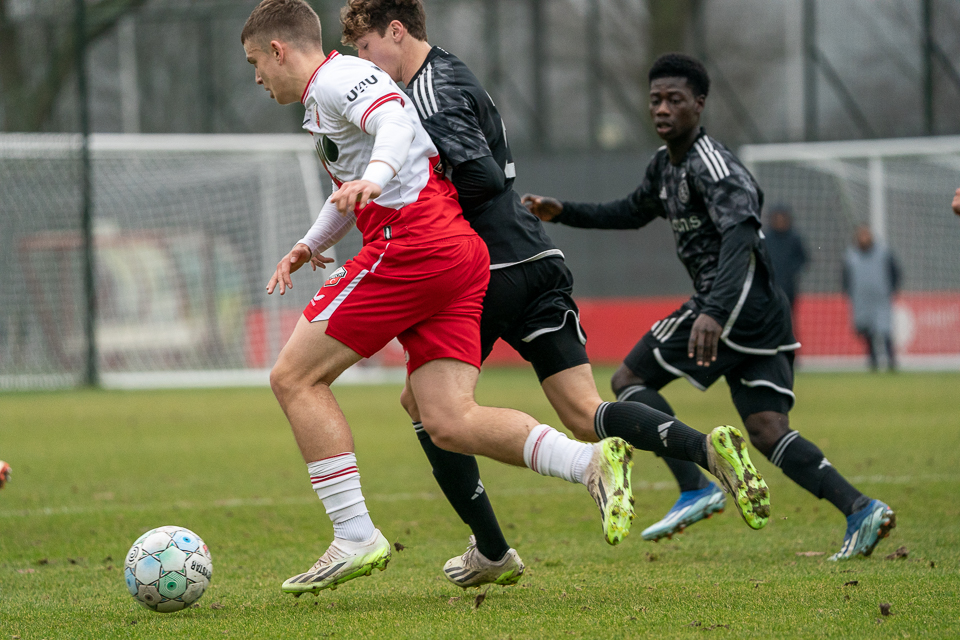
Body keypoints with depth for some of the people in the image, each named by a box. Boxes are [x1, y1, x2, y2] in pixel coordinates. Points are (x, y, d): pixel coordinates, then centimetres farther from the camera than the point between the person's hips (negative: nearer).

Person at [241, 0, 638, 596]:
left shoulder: (335, 78, -2)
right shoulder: (324, 101, 30)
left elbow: (395, 121, -23)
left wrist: (374, 177, -41)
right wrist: (310, 245, 43)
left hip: (413, 246, -10)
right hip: (462, 256, 10)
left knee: (295, 376, -2)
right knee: (449, 423, -2)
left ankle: (355, 537, -8)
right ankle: (593, 462, -19)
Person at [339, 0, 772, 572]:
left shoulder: (431, 94, -10)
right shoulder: (454, 77, 22)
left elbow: (482, 179, -21)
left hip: (494, 273, -9)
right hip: (539, 262, 9)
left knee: (422, 400, 8)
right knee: (587, 416, 1)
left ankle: (491, 549, 10)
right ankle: (707, 449, -22)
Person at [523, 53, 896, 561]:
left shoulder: (710, 165, -13)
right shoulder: (666, 165, 18)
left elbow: (739, 235, -28)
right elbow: (633, 212, 37)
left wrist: (714, 312, -41)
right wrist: (564, 213, 29)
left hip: (735, 304, -9)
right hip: (766, 311, 9)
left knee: (628, 381, 0)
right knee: (766, 431, 0)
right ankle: (859, 509, -15)